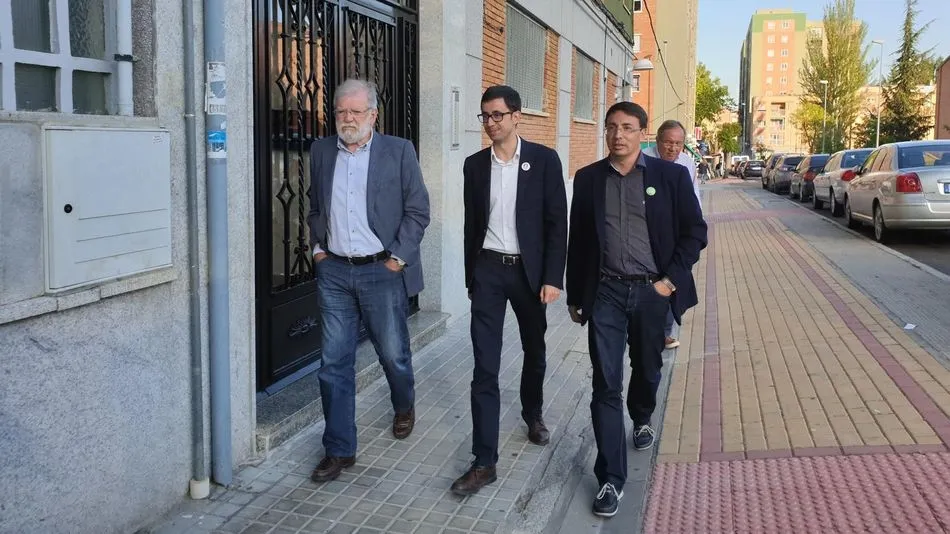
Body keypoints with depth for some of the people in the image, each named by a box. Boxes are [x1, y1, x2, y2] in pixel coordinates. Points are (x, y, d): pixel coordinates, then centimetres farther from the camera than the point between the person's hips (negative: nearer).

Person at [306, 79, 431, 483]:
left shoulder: (398, 151, -3)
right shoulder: (321, 151, 8)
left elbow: (418, 210, -3)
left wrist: (398, 257, -8)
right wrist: (317, 247, 8)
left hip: (382, 271, -3)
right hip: (334, 272, 3)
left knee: (393, 353, 10)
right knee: (335, 363, 3)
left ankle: (404, 407, 42)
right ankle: (339, 450, 14)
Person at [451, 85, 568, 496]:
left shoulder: (544, 159, -4)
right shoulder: (475, 164, 5)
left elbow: (557, 222, -6)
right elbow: (472, 224, 10)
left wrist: (553, 278, -11)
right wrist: (471, 277, 11)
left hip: (529, 270, -1)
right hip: (488, 269, 1)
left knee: (534, 352, 18)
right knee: (485, 366, -4)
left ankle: (532, 413, 46)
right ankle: (484, 461, -1)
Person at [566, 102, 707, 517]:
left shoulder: (670, 175, -1)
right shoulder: (588, 178, 4)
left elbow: (695, 232, 1)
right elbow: (578, 241, 9)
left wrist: (671, 280, -8)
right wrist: (575, 296, 10)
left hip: (652, 291, 0)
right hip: (605, 291, 0)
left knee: (647, 368, 19)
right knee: (605, 384, -4)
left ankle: (642, 418, 52)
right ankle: (611, 479, 3)